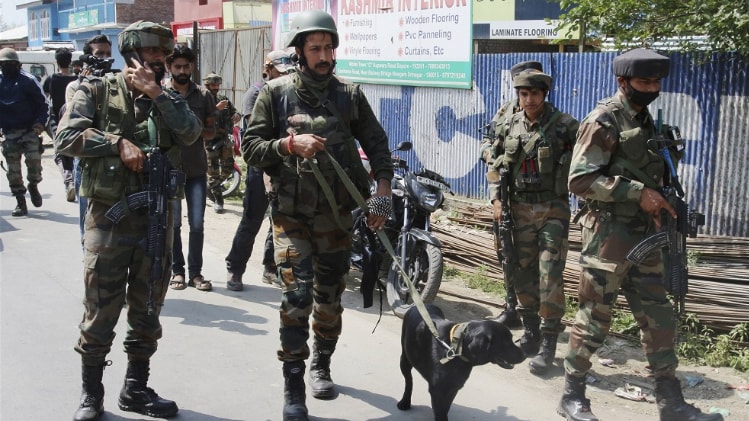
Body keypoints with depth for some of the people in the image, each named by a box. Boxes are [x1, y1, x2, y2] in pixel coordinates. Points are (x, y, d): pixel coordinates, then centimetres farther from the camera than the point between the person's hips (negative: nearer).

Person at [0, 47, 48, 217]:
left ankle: (33, 186, 16)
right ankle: (20, 203, 14)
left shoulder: (28, 80, -4)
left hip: (30, 131, -3)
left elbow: (43, 104, -3)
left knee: (34, 160, -15)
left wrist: (40, 122, -17)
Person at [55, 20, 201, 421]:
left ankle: (136, 388, 26)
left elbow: (191, 132, -9)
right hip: (109, 216, -4)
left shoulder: (168, 97, 10)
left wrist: (156, 93, -12)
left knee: (147, 311, 12)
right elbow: (67, 136, -11)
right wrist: (118, 142, -18)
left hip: (157, 218, 4)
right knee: (100, 312, 3)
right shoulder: (96, 90, 1)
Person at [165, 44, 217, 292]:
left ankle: (195, 271, 14)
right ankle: (177, 270, 18)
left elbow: (212, 131, 10)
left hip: (197, 169, 2)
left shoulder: (203, 95, 6)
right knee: (173, 223, 5)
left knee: (197, 224, 3)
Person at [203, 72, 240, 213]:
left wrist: (236, 115, -7)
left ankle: (211, 186, 30)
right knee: (213, 171, -2)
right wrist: (216, 108, -27)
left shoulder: (224, 100, 13)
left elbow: (234, 111, 17)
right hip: (210, 140, -5)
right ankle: (218, 200, 6)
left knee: (228, 168, 5)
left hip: (225, 138, 5)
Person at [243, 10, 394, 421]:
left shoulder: (350, 94, 2)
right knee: (297, 295, -10)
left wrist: (382, 188, -6)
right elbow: (250, 147, -3)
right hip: (291, 214, -2)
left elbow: (376, 143, 7)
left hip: (337, 214, 3)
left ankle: (321, 366, 35)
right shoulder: (276, 93, -2)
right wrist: (289, 144, -19)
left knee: (329, 297, 13)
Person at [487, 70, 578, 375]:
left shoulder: (565, 126, -5)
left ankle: (548, 342, 2)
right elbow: (496, 166, 15)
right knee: (523, 274, 10)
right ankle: (531, 332, 25)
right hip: (519, 210, 4)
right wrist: (496, 199, 3)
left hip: (553, 210, -4)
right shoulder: (509, 127, 7)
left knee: (550, 277, -7)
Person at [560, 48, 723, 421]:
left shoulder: (645, 120, 15)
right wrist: (638, 193, -21)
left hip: (643, 234, 8)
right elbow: (580, 180, -19)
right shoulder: (604, 121, -11)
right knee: (594, 318, 0)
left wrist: (660, 203, 7)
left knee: (658, 319, 10)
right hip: (609, 235, -8)